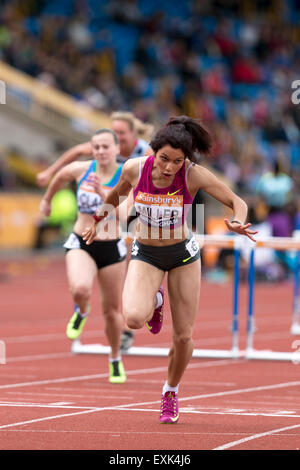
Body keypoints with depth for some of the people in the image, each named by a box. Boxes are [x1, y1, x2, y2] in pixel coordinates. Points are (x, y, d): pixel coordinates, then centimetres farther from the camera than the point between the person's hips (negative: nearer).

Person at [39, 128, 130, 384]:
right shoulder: (80, 170, -6)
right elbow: (59, 177, 17)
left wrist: (102, 193, -39)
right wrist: (47, 200, 31)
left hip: (112, 248, 0)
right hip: (81, 245, 0)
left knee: (112, 311, 11)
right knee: (80, 289, -31)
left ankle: (116, 360, 36)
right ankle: (81, 313, 6)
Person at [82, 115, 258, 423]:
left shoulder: (194, 175, -22)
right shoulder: (134, 169, -17)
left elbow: (237, 202, -14)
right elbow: (117, 194, 7)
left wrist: (238, 223, -35)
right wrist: (98, 220, 17)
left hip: (183, 254, 0)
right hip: (145, 254, 0)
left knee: (183, 337, 2)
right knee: (133, 318, -27)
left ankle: (171, 390, 32)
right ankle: (153, 302, 12)